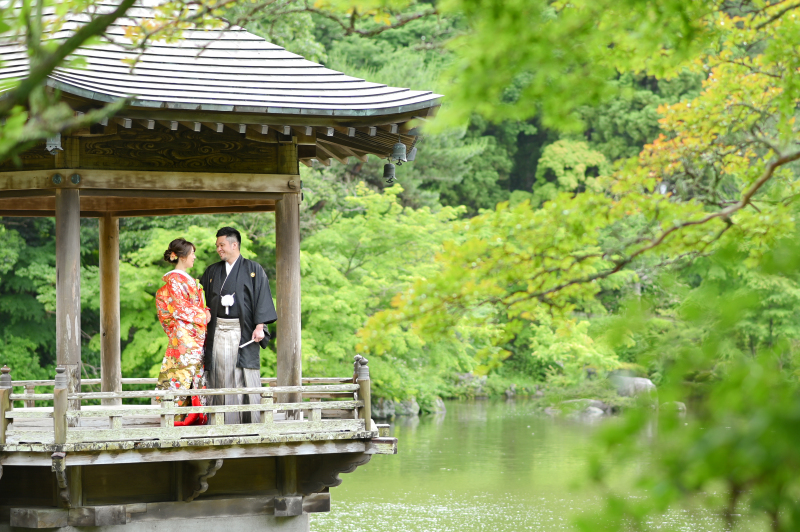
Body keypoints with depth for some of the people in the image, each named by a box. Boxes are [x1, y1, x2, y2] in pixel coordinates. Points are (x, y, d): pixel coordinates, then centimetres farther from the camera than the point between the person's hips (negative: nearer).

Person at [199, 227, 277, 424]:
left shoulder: (253, 270, 3)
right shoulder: (212, 271, 16)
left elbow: (262, 298, -3)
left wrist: (260, 326, -12)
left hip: (243, 330, -4)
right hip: (218, 331, 4)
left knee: (245, 377, -6)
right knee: (221, 375, -2)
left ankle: (251, 421, -3)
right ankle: (225, 421, -1)